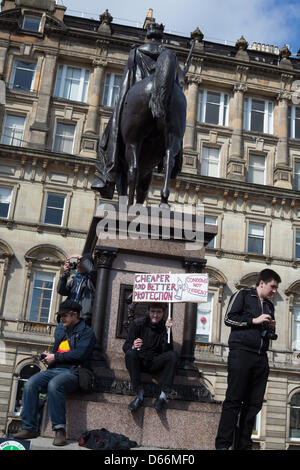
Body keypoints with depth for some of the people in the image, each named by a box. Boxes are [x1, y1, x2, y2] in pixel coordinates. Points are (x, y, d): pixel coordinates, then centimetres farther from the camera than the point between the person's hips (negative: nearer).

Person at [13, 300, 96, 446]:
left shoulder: (86, 332, 3)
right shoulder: (60, 330, 25)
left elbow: (79, 354, -12)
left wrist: (55, 357, -7)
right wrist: (49, 358, 10)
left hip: (72, 372, -6)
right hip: (54, 370, 7)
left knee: (54, 384, -36)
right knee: (30, 384, -20)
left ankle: (60, 429, -31)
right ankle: (29, 428, -18)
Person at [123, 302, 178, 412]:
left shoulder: (165, 326, 0)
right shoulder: (138, 323, -3)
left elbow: (167, 351, -11)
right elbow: (125, 346, -6)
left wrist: (167, 331, -23)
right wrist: (133, 346, -30)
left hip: (154, 363, 1)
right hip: (138, 361, -1)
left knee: (173, 355, -24)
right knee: (130, 353, -32)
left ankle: (163, 395, -29)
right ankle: (139, 394, -33)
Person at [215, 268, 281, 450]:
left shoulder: (270, 305, 25)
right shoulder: (243, 295, 6)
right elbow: (229, 318, -4)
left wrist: (272, 330, 9)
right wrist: (254, 320, -9)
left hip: (261, 357, 7)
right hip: (241, 352, -6)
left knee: (254, 404, 2)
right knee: (234, 400, -8)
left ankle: (243, 445, 7)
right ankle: (222, 444, -5)